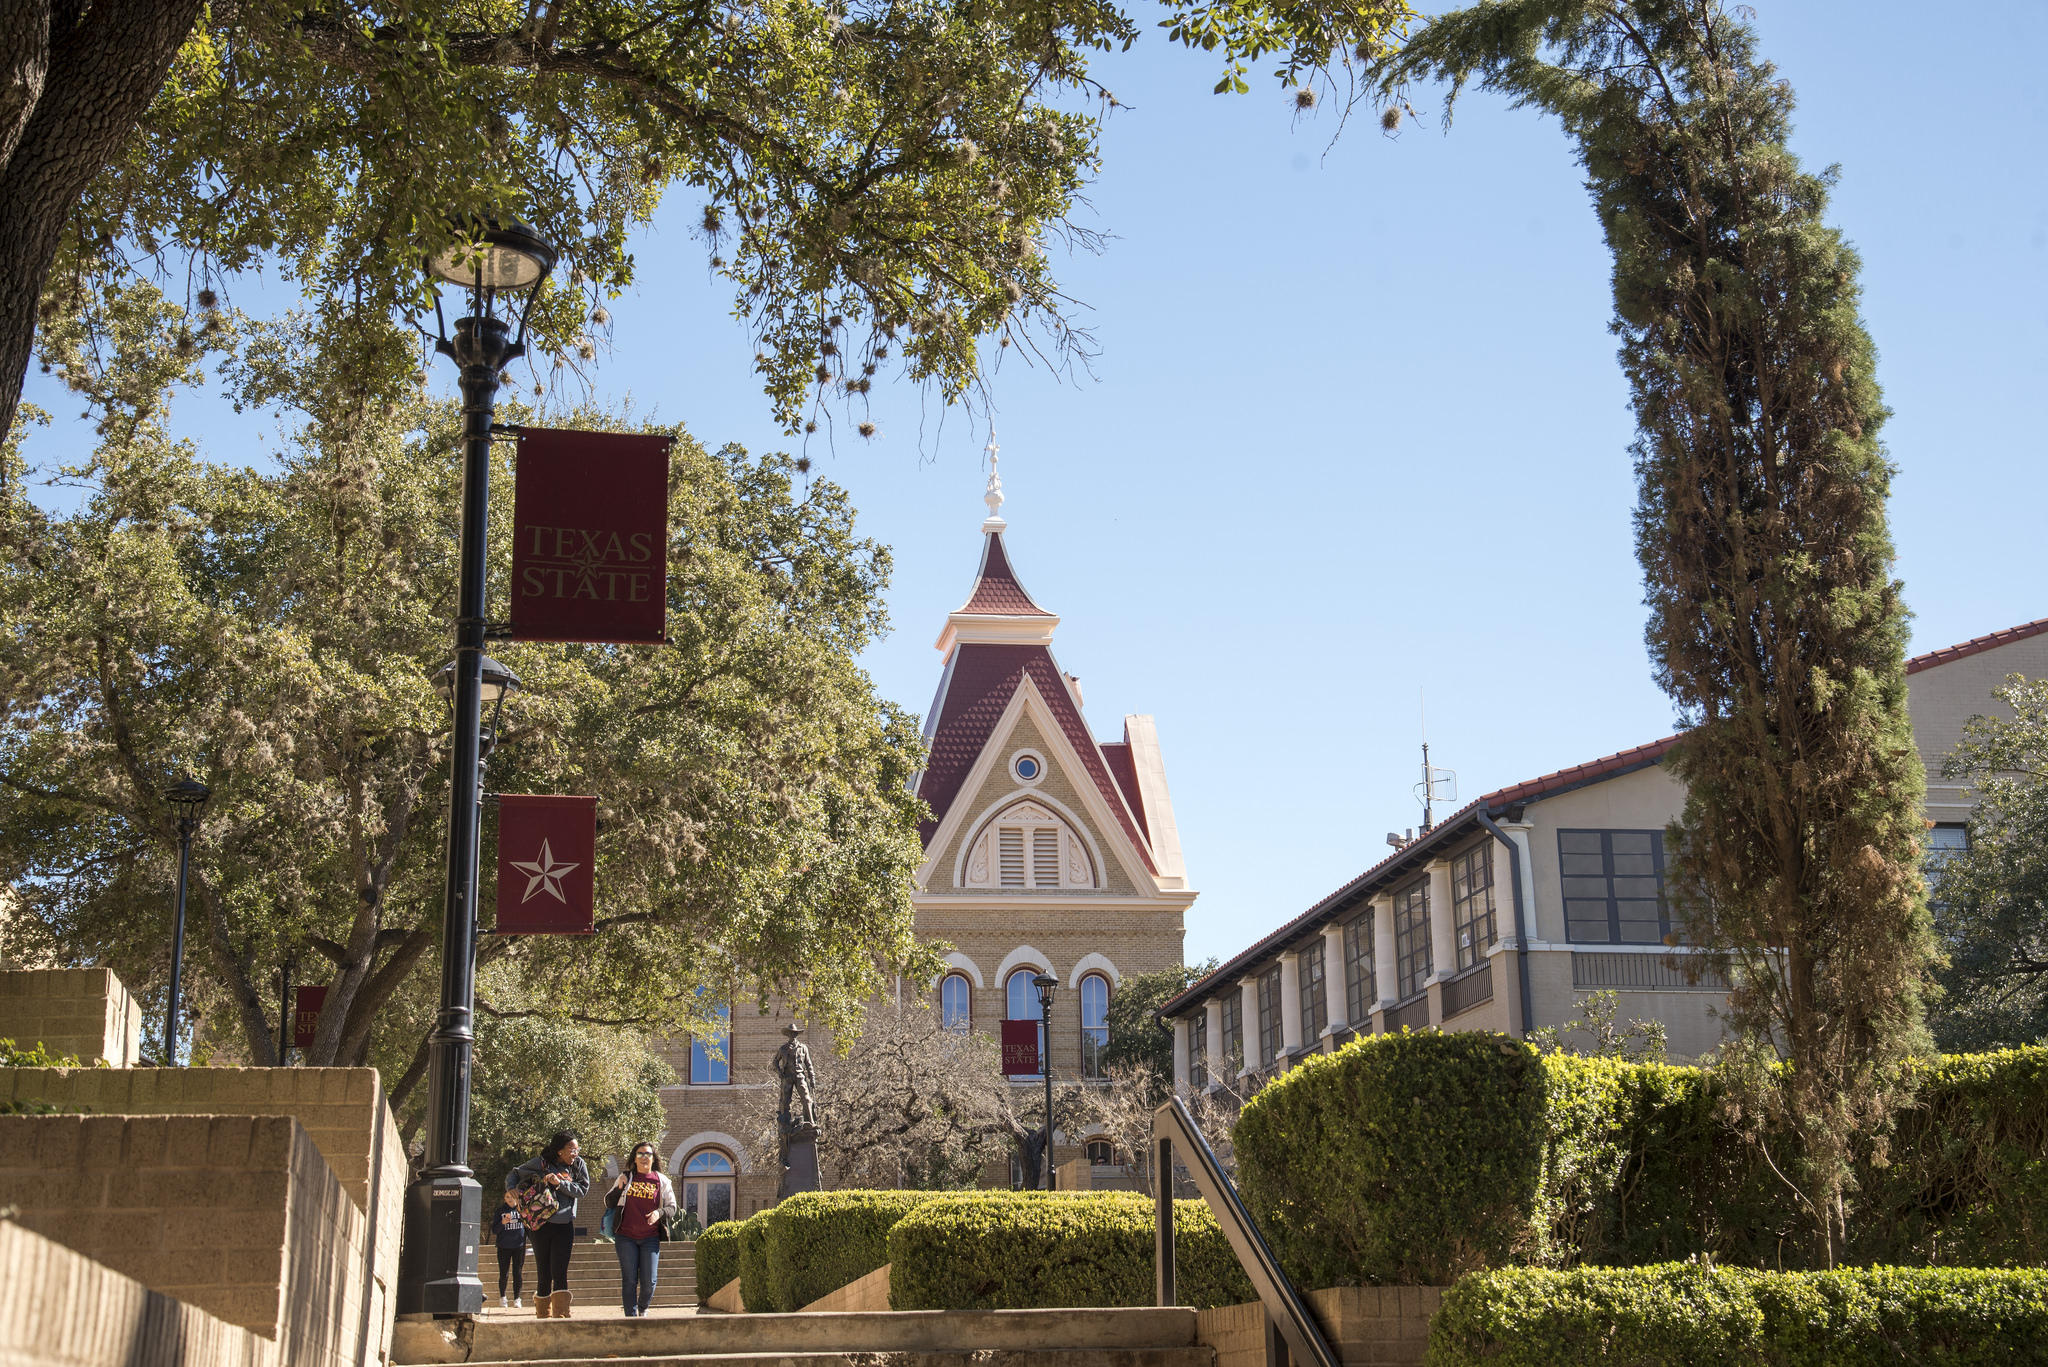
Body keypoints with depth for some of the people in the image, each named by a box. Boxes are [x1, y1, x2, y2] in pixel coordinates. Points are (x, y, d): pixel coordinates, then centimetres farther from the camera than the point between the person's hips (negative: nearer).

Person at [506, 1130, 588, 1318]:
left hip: (565, 1226, 0)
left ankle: (561, 1315, -12)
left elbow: (582, 1189, -3)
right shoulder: (540, 1164, 2)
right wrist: (511, 1190, -8)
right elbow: (513, 1174, 12)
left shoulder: (578, 1165, 7)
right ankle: (543, 1315, 15)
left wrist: (560, 1183, -15)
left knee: (559, 1273, -10)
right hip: (541, 1225, 0)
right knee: (544, 1275, 5)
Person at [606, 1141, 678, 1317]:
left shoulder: (661, 1180, 7)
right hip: (626, 1237, 0)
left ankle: (643, 1309, 24)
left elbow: (672, 1207, 7)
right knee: (629, 1279, -2)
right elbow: (608, 1203, 11)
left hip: (650, 1238, 0)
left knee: (648, 1281, -3)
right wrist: (619, 1188, -8)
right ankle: (631, 1316, 6)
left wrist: (659, 1213, -14)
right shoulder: (625, 1177, 9)